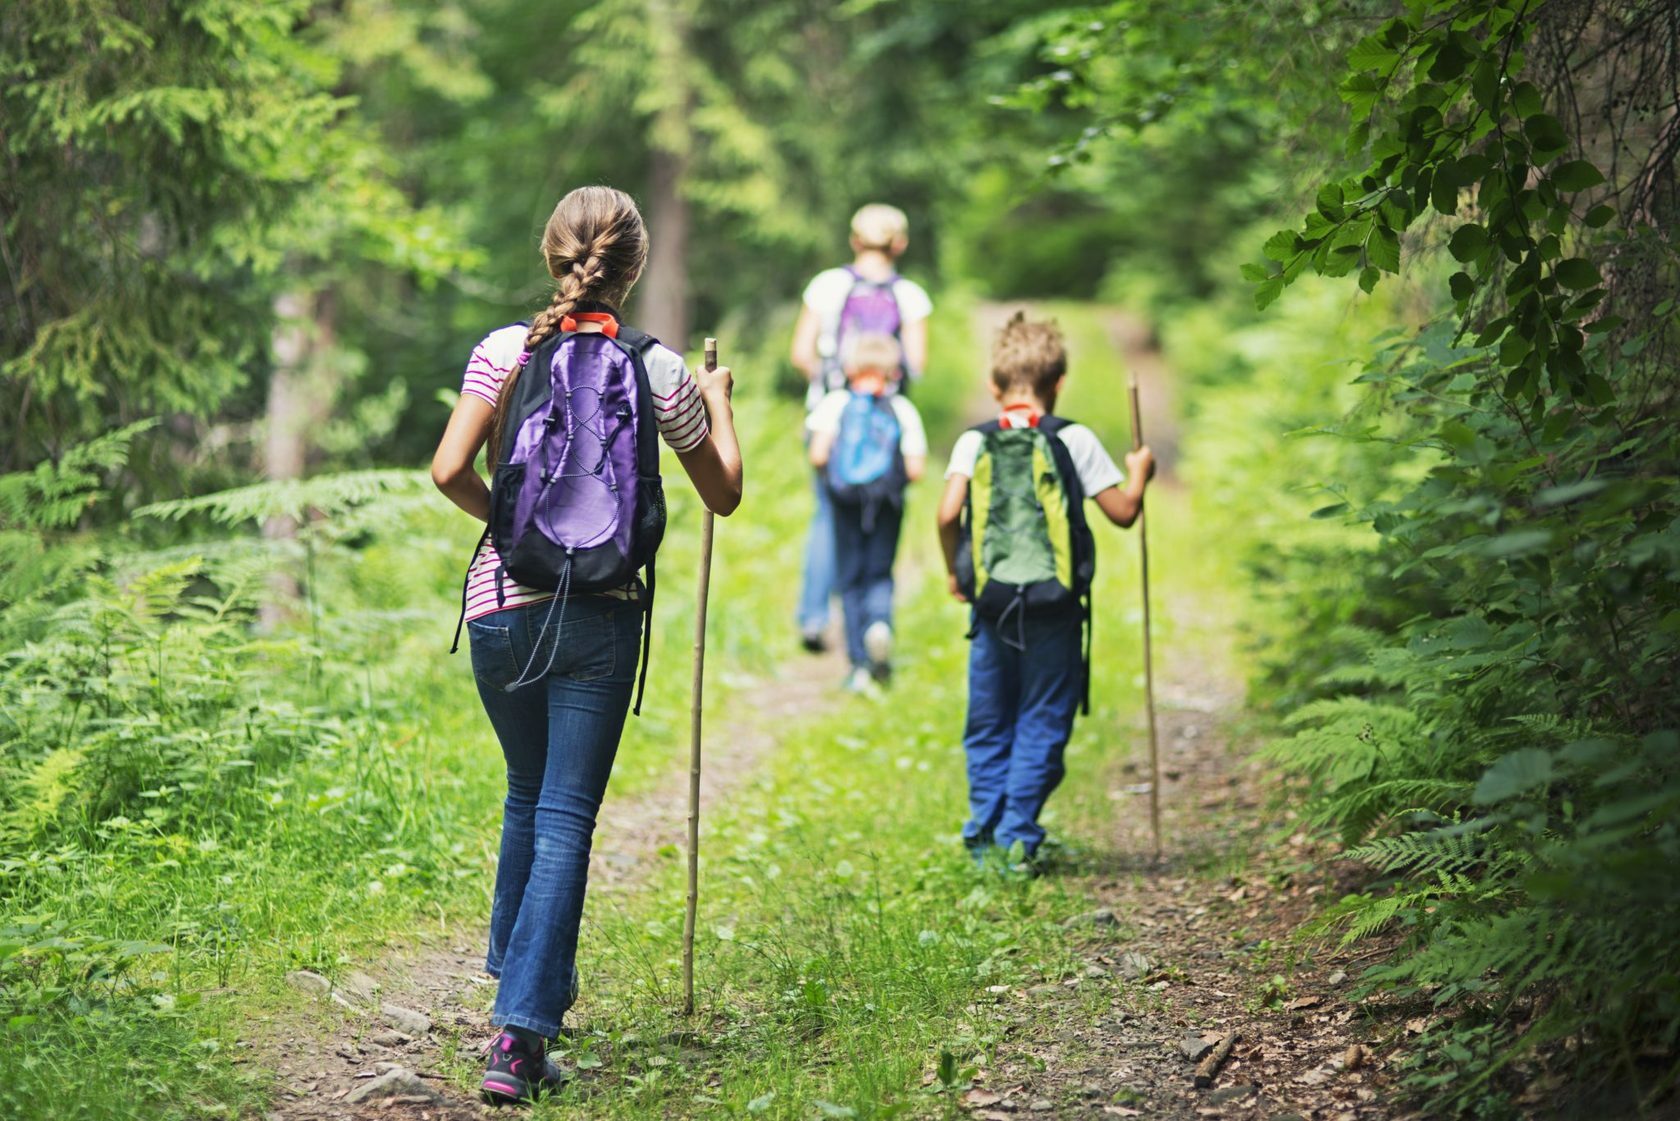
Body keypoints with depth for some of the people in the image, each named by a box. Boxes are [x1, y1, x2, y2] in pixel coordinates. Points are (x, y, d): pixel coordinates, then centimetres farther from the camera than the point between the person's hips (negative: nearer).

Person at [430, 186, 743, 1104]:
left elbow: (449, 470, -11)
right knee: (565, 820, -1)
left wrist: (501, 514, 10)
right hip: (602, 615, -2)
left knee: (528, 798, 23)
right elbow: (724, 493, 9)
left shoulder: (504, 351, -3)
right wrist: (718, 400, 26)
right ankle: (520, 1035, -10)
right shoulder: (659, 370, -2)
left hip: (503, 608, 2)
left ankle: (522, 982, 37)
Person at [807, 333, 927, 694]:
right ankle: (879, 622, -19)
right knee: (880, 572, 14)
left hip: (845, 501, 0)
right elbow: (915, 470, -5)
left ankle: (860, 663, 5)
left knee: (850, 578, 9)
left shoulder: (835, 403, -2)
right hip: (888, 502, 0)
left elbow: (818, 456, -9)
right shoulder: (903, 410, 0)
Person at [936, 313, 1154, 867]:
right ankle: (1019, 835, 1)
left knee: (989, 724, 13)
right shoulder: (1074, 440, -1)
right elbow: (1123, 512, 1)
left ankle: (983, 834, 13)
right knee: (1042, 722, 5)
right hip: (1055, 605, -2)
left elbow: (948, 513, -10)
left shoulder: (974, 442, 1)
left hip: (991, 603, 2)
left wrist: (954, 571, 6)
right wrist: (1139, 473, 21)